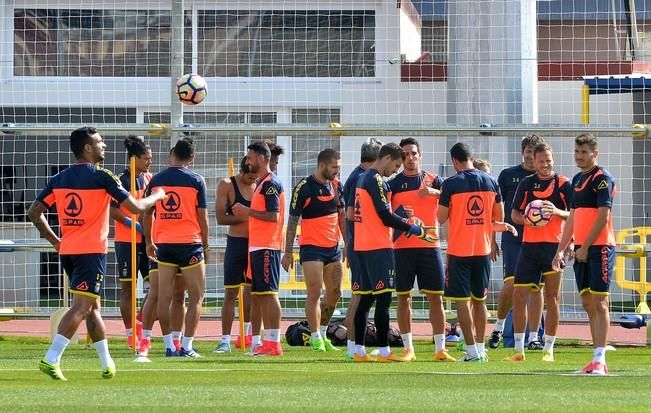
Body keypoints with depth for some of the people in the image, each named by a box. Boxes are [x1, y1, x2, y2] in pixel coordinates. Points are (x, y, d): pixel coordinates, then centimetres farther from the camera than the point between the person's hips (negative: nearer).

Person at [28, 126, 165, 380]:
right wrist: (157, 197, 12)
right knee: (82, 307, -10)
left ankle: (107, 363, 23)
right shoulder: (101, 177, -8)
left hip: (67, 251, 7)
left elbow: (34, 213, 9)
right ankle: (51, 358, -23)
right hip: (92, 251, -7)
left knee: (92, 306, 18)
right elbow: (135, 208, -8)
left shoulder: (59, 179, 9)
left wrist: (54, 241, 19)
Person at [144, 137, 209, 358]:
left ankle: (169, 345, 6)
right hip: (189, 243, -3)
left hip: (164, 244, 3)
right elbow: (203, 217, -3)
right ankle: (187, 346, -4)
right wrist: (205, 246, 7)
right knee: (196, 297, 4)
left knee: (164, 296, 7)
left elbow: (147, 214, 9)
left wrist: (149, 243, 20)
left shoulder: (156, 180, 5)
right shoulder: (196, 180, -4)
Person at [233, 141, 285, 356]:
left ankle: (273, 343, -10)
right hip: (258, 247, 10)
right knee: (259, 294, 9)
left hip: (266, 248, -10)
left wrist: (248, 211, -15)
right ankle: (268, 342, 11)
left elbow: (273, 216, -20)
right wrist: (245, 212, 14)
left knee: (268, 293, -10)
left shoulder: (271, 184, -12)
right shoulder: (261, 183, 19)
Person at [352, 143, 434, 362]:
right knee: (383, 297, -8)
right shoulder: (376, 180, -12)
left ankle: (359, 350, 10)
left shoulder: (363, 178, 17)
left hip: (363, 246, 10)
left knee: (366, 298, 10)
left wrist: (403, 221, 14)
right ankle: (384, 351, -9)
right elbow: (385, 216, -16)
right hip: (378, 246, -10)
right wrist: (413, 229, -7)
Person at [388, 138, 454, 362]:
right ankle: (408, 349, 8)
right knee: (403, 297, 1)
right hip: (402, 248, 0)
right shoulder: (393, 184, 6)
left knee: (436, 297, -1)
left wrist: (434, 192, -26)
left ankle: (440, 349, 1)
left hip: (430, 245, 0)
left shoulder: (433, 181, 7)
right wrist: (399, 218, -17)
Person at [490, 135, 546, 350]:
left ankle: (533, 337, 4)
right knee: (511, 283, -12)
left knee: (536, 287, -1)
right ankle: (499, 325, 12)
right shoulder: (508, 175, 5)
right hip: (513, 239, -1)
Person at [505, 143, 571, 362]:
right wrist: (524, 219, -11)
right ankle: (519, 350, 6)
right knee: (519, 295, -1)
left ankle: (549, 349, 7)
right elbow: (514, 214, 11)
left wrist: (558, 212, -22)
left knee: (552, 297, 0)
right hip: (529, 245, 3)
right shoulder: (526, 183, 8)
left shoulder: (563, 184, 0)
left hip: (554, 245, -3)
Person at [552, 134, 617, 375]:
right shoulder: (578, 180, 17)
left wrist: (585, 247, -17)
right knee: (588, 303, 7)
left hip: (599, 247, -8)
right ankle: (597, 361, 10)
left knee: (599, 303, -10)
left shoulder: (602, 178, -8)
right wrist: (561, 250, 17)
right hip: (581, 250, 8)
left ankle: (600, 360, -13)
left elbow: (603, 215, -16)